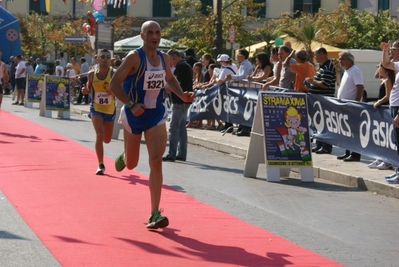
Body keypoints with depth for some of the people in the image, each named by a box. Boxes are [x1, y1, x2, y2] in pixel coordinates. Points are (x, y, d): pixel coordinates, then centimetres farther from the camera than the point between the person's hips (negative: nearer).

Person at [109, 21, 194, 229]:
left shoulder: (164, 58, 2)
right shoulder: (134, 57, -15)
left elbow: (170, 79, 23)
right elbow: (114, 84, -17)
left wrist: (182, 95, 5)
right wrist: (131, 104, -28)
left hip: (156, 114, 3)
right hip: (134, 115, -3)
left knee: (156, 161, -12)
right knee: (131, 164, 12)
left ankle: (155, 214, -12)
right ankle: (123, 157, 54)